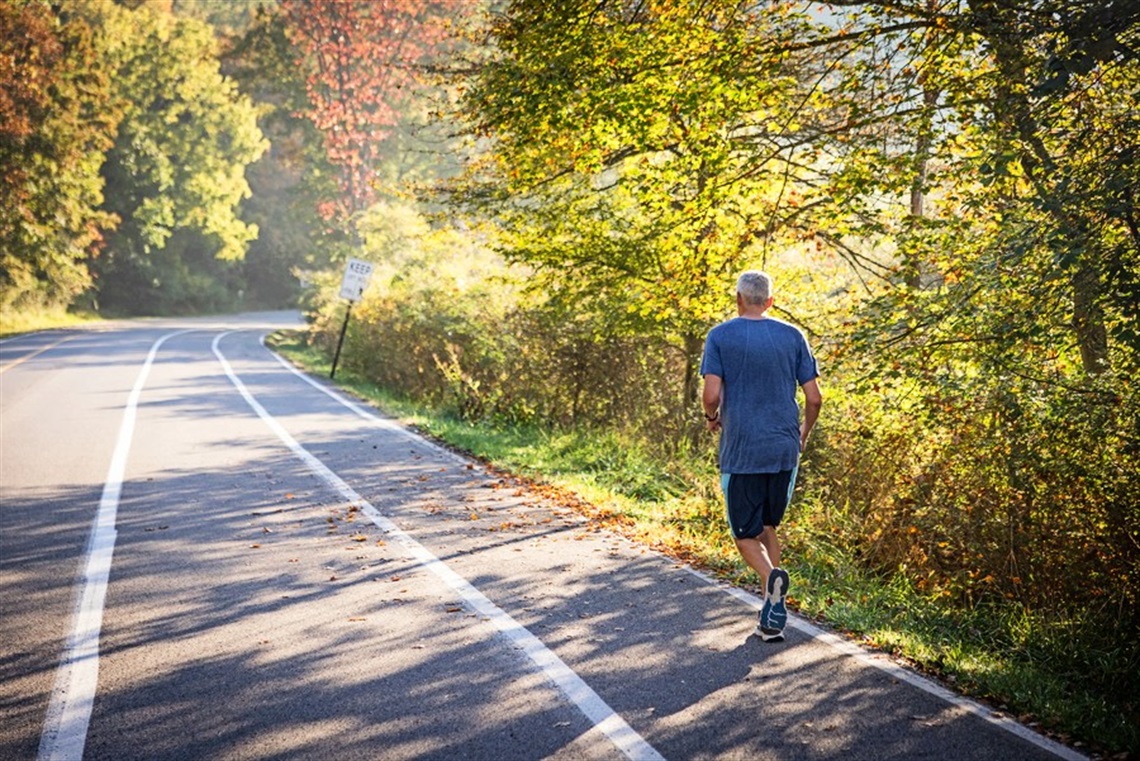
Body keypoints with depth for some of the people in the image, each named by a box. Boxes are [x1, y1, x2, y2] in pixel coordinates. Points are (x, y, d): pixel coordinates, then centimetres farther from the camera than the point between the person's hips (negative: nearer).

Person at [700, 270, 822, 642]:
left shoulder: (721, 336, -4)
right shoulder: (793, 336, 4)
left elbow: (711, 395, -14)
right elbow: (814, 398, 2)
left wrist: (712, 417, 8)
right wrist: (804, 434, 19)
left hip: (740, 453, -3)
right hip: (784, 451, 3)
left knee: (746, 534, 8)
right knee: (768, 528, 18)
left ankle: (772, 577, -23)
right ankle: (771, 618, 15)